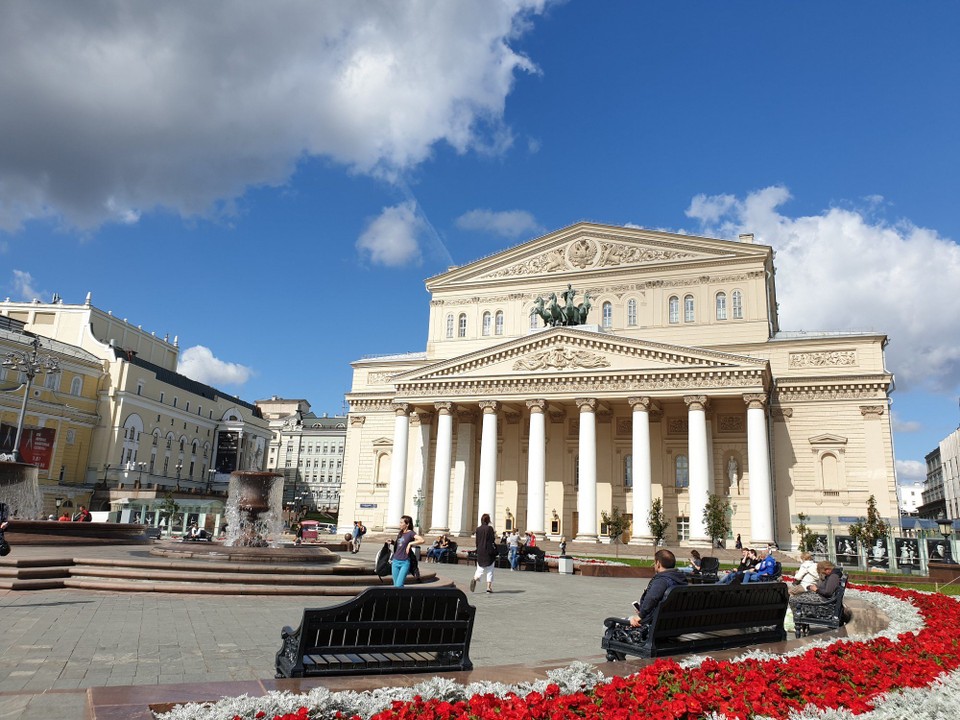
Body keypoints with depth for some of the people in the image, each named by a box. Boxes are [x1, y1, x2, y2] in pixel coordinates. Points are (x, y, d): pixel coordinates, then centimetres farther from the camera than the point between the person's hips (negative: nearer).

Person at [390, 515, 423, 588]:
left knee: (399, 585, -14)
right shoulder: (399, 533, 12)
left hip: (405, 563, -7)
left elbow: (422, 540, -24)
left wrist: (410, 543, -21)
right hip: (395, 561, 7)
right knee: (395, 585, 8)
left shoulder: (411, 533, -8)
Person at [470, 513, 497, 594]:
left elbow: (477, 541, 7)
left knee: (480, 569, 8)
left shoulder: (478, 529, 3)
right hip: (488, 551, -3)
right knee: (490, 570, 8)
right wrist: (495, 537, 8)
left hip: (480, 551, 3)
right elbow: (492, 540, -11)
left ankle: (475, 578, -21)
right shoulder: (490, 528, -10)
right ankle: (489, 586, 5)